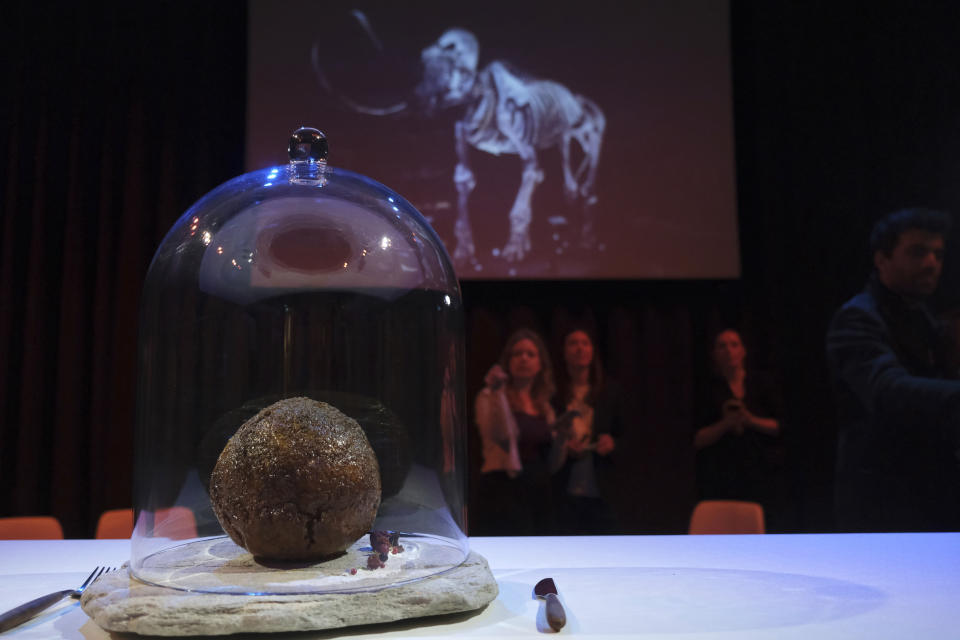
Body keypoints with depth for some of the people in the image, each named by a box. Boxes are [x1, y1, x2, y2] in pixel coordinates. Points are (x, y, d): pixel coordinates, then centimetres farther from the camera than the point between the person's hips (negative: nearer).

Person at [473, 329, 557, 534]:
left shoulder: (544, 407, 17)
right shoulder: (491, 397, -2)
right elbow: (498, 434, -23)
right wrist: (495, 391, -32)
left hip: (540, 493, 7)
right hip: (505, 490, -7)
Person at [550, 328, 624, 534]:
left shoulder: (609, 392, 11)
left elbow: (623, 434, 17)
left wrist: (611, 442, -5)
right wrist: (562, 449, -14)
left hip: (599, 492, 2)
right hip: (564, 493, -2)